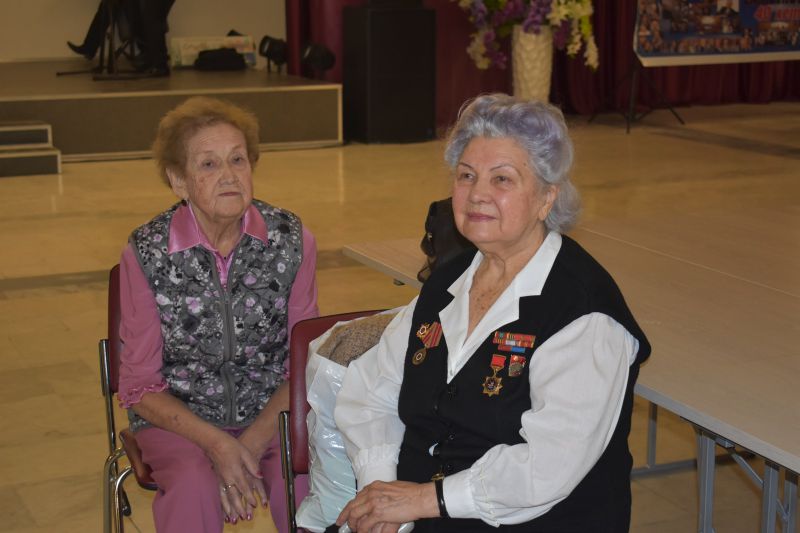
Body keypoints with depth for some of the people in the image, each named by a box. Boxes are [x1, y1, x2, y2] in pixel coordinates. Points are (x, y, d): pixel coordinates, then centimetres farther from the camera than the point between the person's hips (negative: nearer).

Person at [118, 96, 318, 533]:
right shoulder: (146, 252, -9)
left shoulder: (292, 240, -4)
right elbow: (139, 386, -3)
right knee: (195, 490, -32)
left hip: (273, 412, 2)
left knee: (306, 481, -28)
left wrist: (252, 442, -14)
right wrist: (216, 443, -18)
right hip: (177, 416, -1)